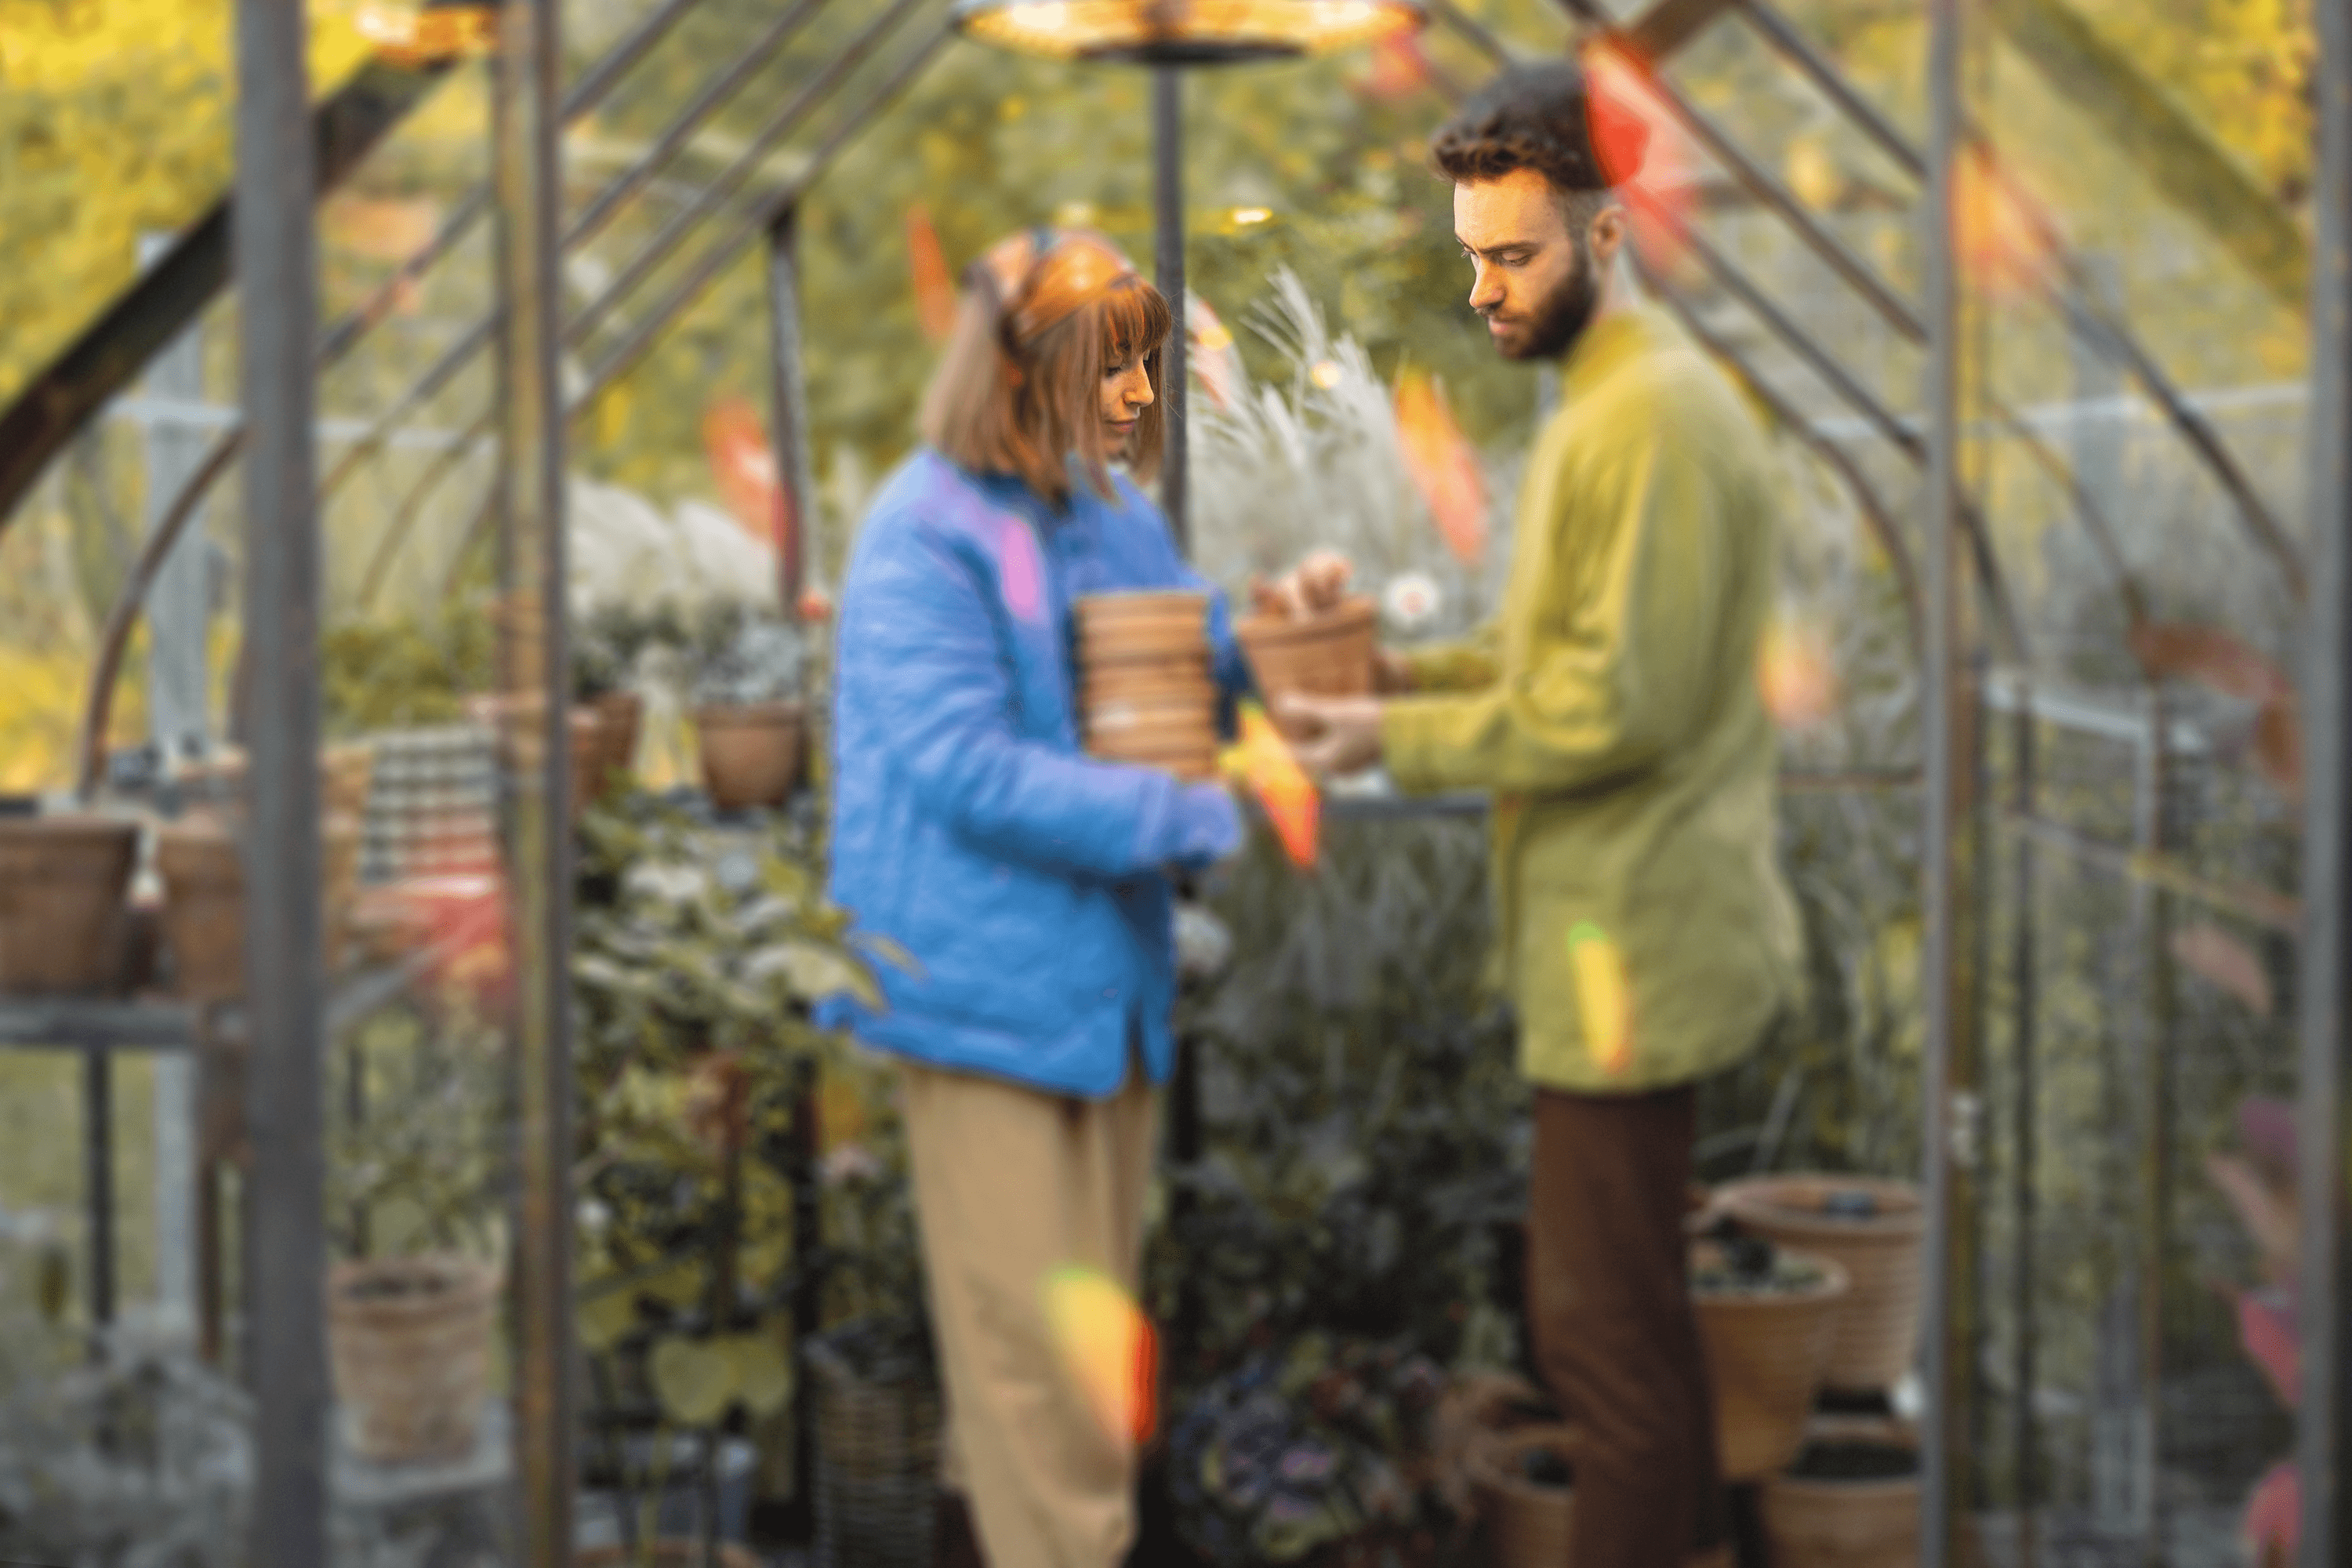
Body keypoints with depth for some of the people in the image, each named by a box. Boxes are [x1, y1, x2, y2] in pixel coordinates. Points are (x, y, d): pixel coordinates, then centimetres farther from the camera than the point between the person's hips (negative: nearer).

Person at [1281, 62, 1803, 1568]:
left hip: (1633, 946, -11)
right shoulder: (1610, 399, 15)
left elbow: (1619, 705, -22)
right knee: (1643, 1309, 21)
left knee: (1605, 1332, -5)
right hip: (1628, 929, 11)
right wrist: (1395, 672, 7)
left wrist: (1397, 739, -16)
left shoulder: (1656, 416, -18)